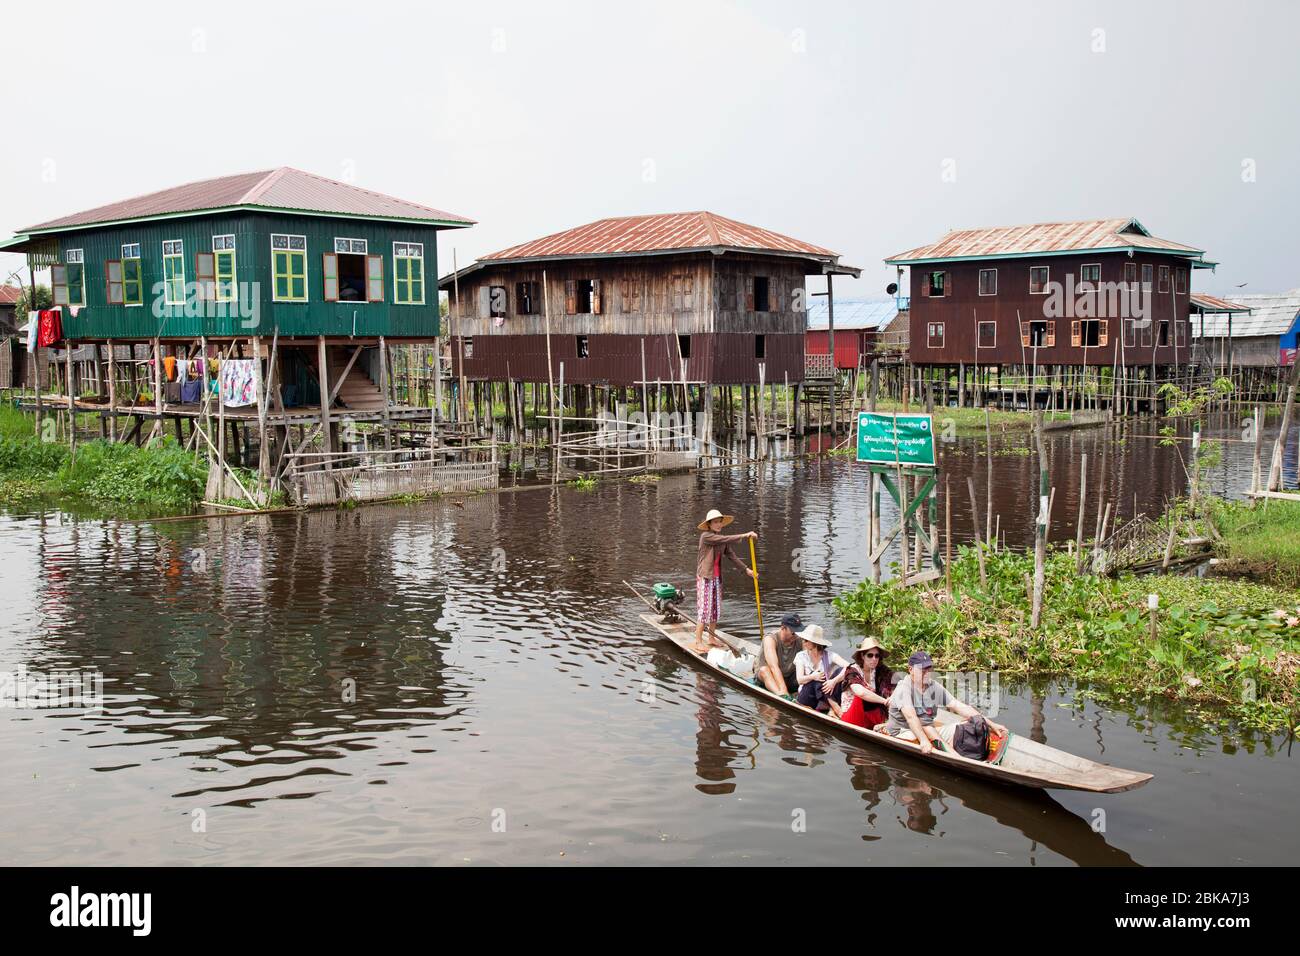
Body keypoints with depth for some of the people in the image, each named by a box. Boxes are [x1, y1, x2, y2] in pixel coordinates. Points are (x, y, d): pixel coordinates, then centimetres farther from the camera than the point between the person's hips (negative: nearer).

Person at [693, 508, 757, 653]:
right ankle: (698, 642, -3)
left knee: (716, 608, 11)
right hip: (705, 577, -8)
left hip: (717, 578, 8)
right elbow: (725, 539, -25)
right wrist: (744, 535, -28)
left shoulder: (722, 540, 11)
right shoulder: (705, 536, -13)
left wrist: (746, 569, -1)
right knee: (704, 609, -7)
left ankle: (712, 638, 22)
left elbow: (732, 555, 8)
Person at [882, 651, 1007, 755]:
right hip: (901, 734, -7)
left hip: (929, 732, 7)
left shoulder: (935, 688, 4)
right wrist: (923, 740, -48)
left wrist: (991, 724, -9)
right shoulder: (903, 688, -17)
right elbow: (910, 716, -33)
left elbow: (959, 707, -1)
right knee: (927, 729, -33)